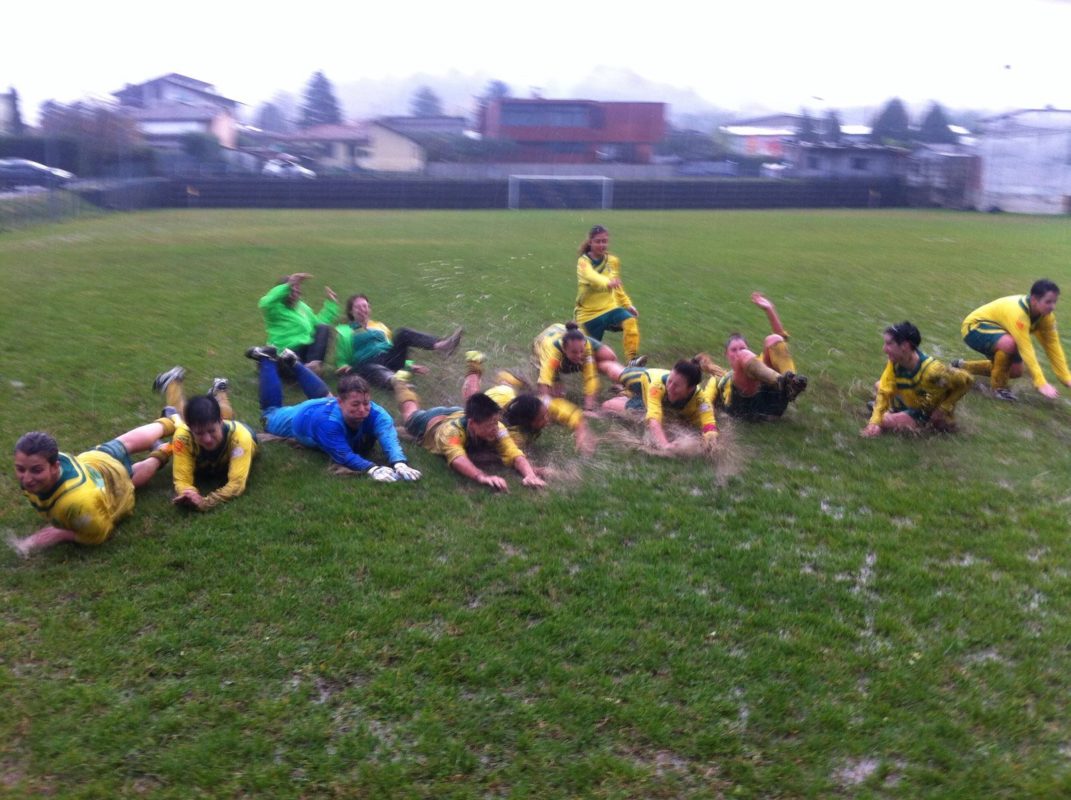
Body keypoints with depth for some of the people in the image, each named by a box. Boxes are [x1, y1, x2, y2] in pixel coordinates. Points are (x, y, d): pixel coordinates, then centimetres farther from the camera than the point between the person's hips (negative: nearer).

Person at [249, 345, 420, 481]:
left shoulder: (376, 413, -44)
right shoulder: (328, 422, -52)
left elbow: (389, 438, -59)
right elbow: (344, 456, -56)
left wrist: (399, 463, -79)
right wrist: (372, 468, -74)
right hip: (303, 417, -3)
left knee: (324, 397, 40)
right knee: (270, 413, 28)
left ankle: (292, 361, 53)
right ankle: (266, 359, 40)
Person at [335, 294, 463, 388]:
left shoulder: (379, 326, 32)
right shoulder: (345, 331, 20)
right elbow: (341, 358, 18)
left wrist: (408, 364, 18)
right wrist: (345, 365, -6)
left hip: (389, 358, 5)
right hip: (367, 364, -4)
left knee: (403, 333, -20)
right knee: (378, 371, -43)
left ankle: (441, 345, -45)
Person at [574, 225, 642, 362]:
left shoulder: (613, 261, 3)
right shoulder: (583, 262, -13)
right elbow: (591, 276, -38)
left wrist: (627, 304, 9)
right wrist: (607, 282, -58)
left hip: (610, 308, 3)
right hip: (589, 314, -3)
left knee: (631, 321, -29)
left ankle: (632, 360, -32)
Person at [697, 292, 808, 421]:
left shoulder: (757, 363, 44)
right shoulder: (718, 379, 38)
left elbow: (781, 337, 36)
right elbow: (704, 402, 16)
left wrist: (769, 310, 27)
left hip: (773, 397, 3)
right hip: (747, 403, -3)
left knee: (773, 340, -2)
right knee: (744, 356, -23)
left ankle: (791, 383, -30)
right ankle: (783, 383, -47)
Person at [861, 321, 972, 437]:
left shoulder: (931, 370, -39)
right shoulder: (895, 362, -22)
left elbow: (965, 381, -27)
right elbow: (884, 392, -20)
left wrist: (943, 409, -24)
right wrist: (874, 422, -33)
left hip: (928, 414, -6)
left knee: (884, 421, -21)